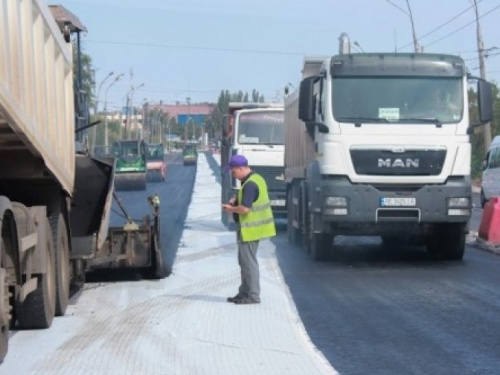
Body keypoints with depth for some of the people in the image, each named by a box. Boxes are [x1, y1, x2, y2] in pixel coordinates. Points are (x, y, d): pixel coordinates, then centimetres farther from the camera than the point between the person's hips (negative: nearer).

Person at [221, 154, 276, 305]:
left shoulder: (250, 185, -22)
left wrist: (231, 209, -11)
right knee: (244, 261, 17)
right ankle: (245, 292, 25)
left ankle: (253, 295, 1)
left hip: (249, 229, -11)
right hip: (252, 227, 11)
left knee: (249, 261, -4)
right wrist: (236, 200, 10)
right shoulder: (256, 179, 11)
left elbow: (245, 208, -29)